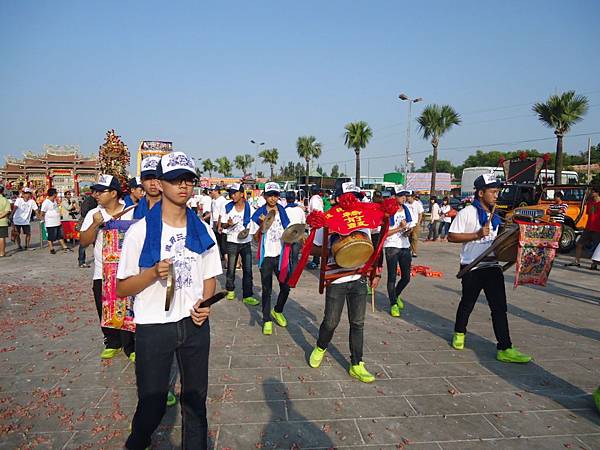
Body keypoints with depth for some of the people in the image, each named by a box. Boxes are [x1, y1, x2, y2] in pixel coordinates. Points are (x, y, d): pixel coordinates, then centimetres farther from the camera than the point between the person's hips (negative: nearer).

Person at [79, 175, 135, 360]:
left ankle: (130, 347, 16)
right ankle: (112, 343, 32)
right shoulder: (93, 214, 4)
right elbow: (83, 242, -2)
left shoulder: (132, 213, -4)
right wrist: (95, 224, -16)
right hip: (101, 273, 3)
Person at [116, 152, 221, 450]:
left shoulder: (203, 231, 3)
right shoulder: (140, 231, -8)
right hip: (153, 327, -3)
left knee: (195, 398, 14)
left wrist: (204, 304, -8)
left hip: (195, 324, 3)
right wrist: (154, 272, -23)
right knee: (152, 403, 8)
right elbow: (121, 289, -5)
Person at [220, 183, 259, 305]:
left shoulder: (249, 208, -3)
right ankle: (230, 290, 31)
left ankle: (247, 296, 5)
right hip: (232, 242, 0)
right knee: (231, 269, 10)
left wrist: (247, 231, -14)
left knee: (248, 270, -1)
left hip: (246, 242, 0)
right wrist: (228, 224, -18)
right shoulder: (227, 207, 0)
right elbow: (223, 225, 4)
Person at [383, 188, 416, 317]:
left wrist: (408, 231, -6)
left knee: (406, 277, 9)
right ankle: (393, 304, 12)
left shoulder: (407, 210, 6)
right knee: (392, 277, 0)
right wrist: (400, 228, -18)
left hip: (405, 246, 6)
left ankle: (396, 295, 36)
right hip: (392, 247, -6)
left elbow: (411, 226, 16)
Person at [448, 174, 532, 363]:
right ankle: (459, 333, 36)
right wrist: (477, 235, -19)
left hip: (492, 265, 5)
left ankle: (505, 349, 0)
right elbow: (451, 236, -13)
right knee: (468, 303, 11)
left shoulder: (494, 216, 14)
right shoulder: (467, 213, -8)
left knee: (499, 306, -2)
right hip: (472, 267, -5)